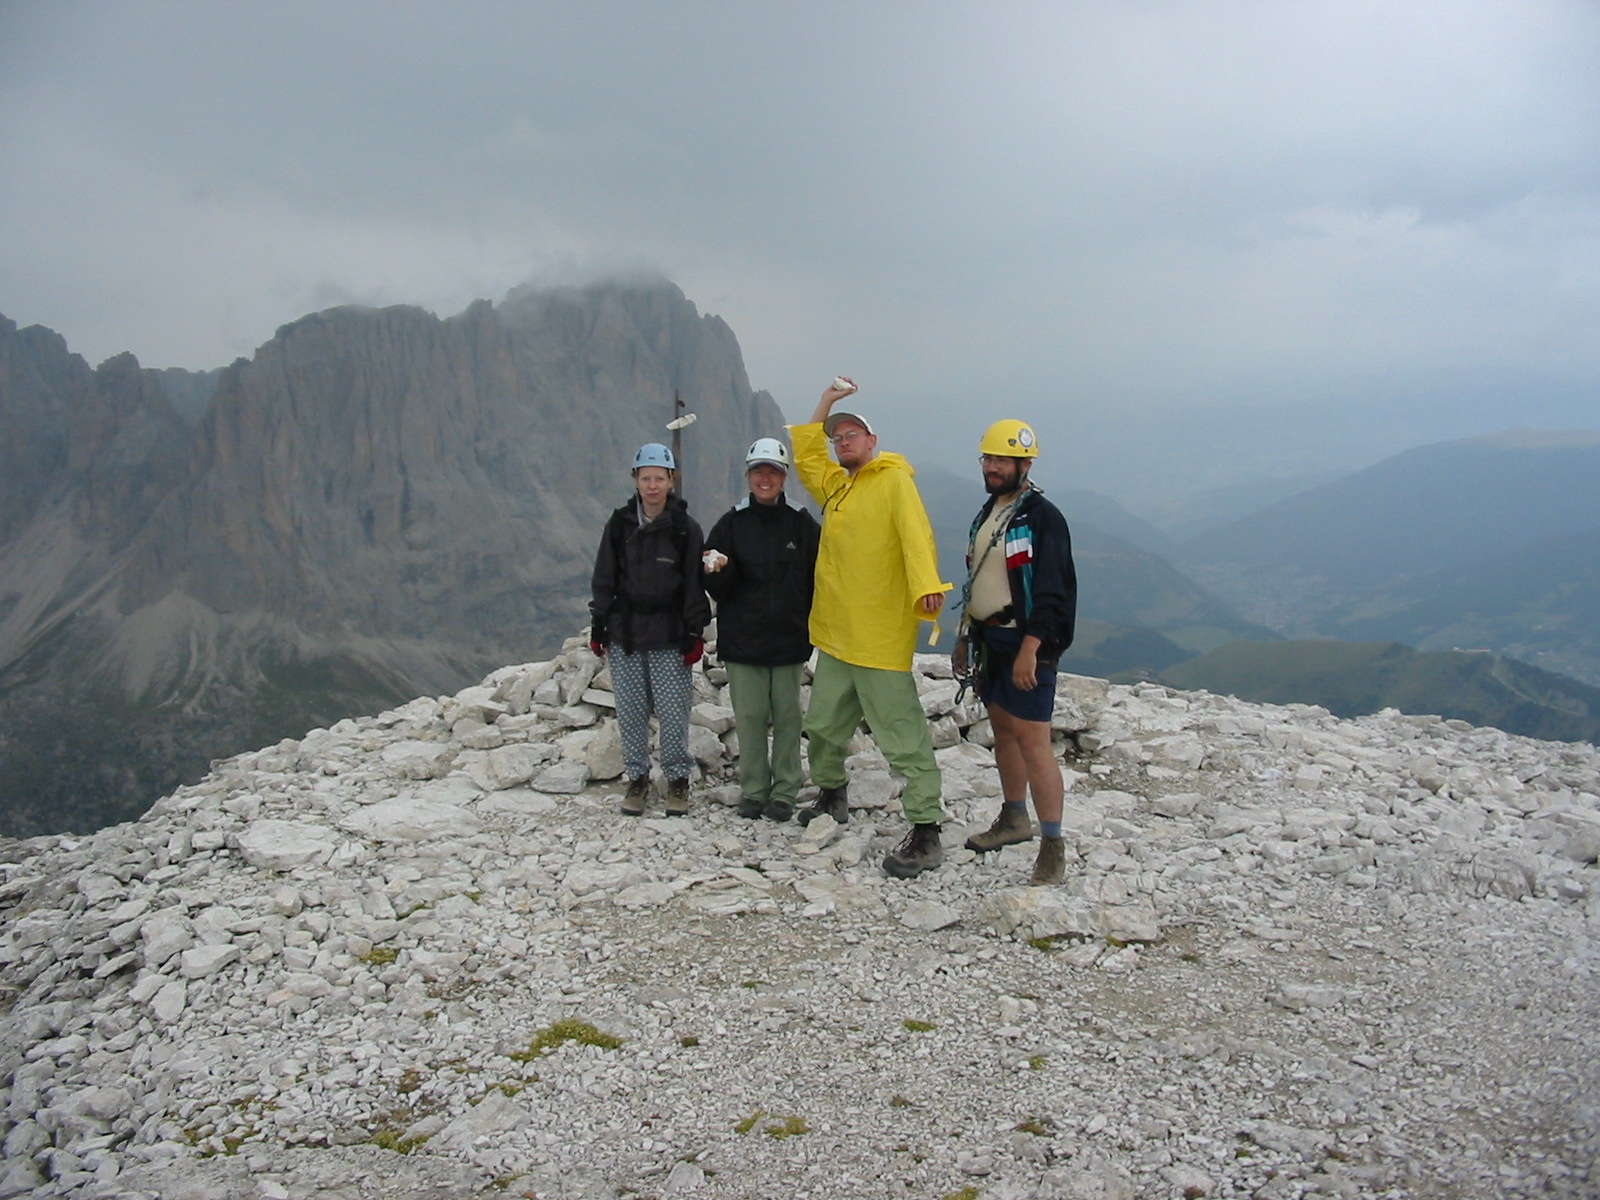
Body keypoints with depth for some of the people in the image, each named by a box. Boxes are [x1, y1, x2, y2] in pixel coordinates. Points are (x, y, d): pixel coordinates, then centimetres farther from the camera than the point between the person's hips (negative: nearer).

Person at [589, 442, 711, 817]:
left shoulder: (686, 528, -1)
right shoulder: (620, 524, 6)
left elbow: (695, 584, 0)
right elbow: (604, 579, 10)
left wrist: (695, 633, -4)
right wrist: (598, 625, 6)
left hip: (670, 638, -2)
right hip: (624, 635, 2)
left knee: (673, 714, -2)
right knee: (630, 713, 7)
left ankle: (678, 779, 14)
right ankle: (637, 779, 21)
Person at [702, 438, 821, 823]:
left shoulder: (803, 523, 3)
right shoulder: (731, 523, 4)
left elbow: (818, 579, 5)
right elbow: (716, 588, 4)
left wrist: (812, 625, -5)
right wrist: (718, 570, -17)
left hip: (789, 639, 0)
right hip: (742, 638, 1)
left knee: (787, 715, 5)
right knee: (749, 716, 4)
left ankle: (784, 792, 16)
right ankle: (753, 791, 17)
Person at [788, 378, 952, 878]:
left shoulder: (894, 480, -5)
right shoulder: (837, 486, 18)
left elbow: (915, 533, -20)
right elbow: (805, 457, 30)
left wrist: (927, 584, -36)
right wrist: (825, 404, 22)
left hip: (881, 640, -8)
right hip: (834, 636, 8)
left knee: (903, 738, -7)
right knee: (825, 725, 19)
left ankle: (926, 834, -4)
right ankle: (831, 796, 40)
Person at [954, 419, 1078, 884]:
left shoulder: (1043, 517, -12)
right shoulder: (987, 513, 15)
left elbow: (1050, 593, -19)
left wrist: (1029, 649, -25)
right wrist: (966, 637, 21)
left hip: (1026, 645, -9)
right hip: (989, 641, 9)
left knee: (1032, 741, -9)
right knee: (1002, 729, 16)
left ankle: (1053, 848, -3)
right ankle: (1014, 818, 32)